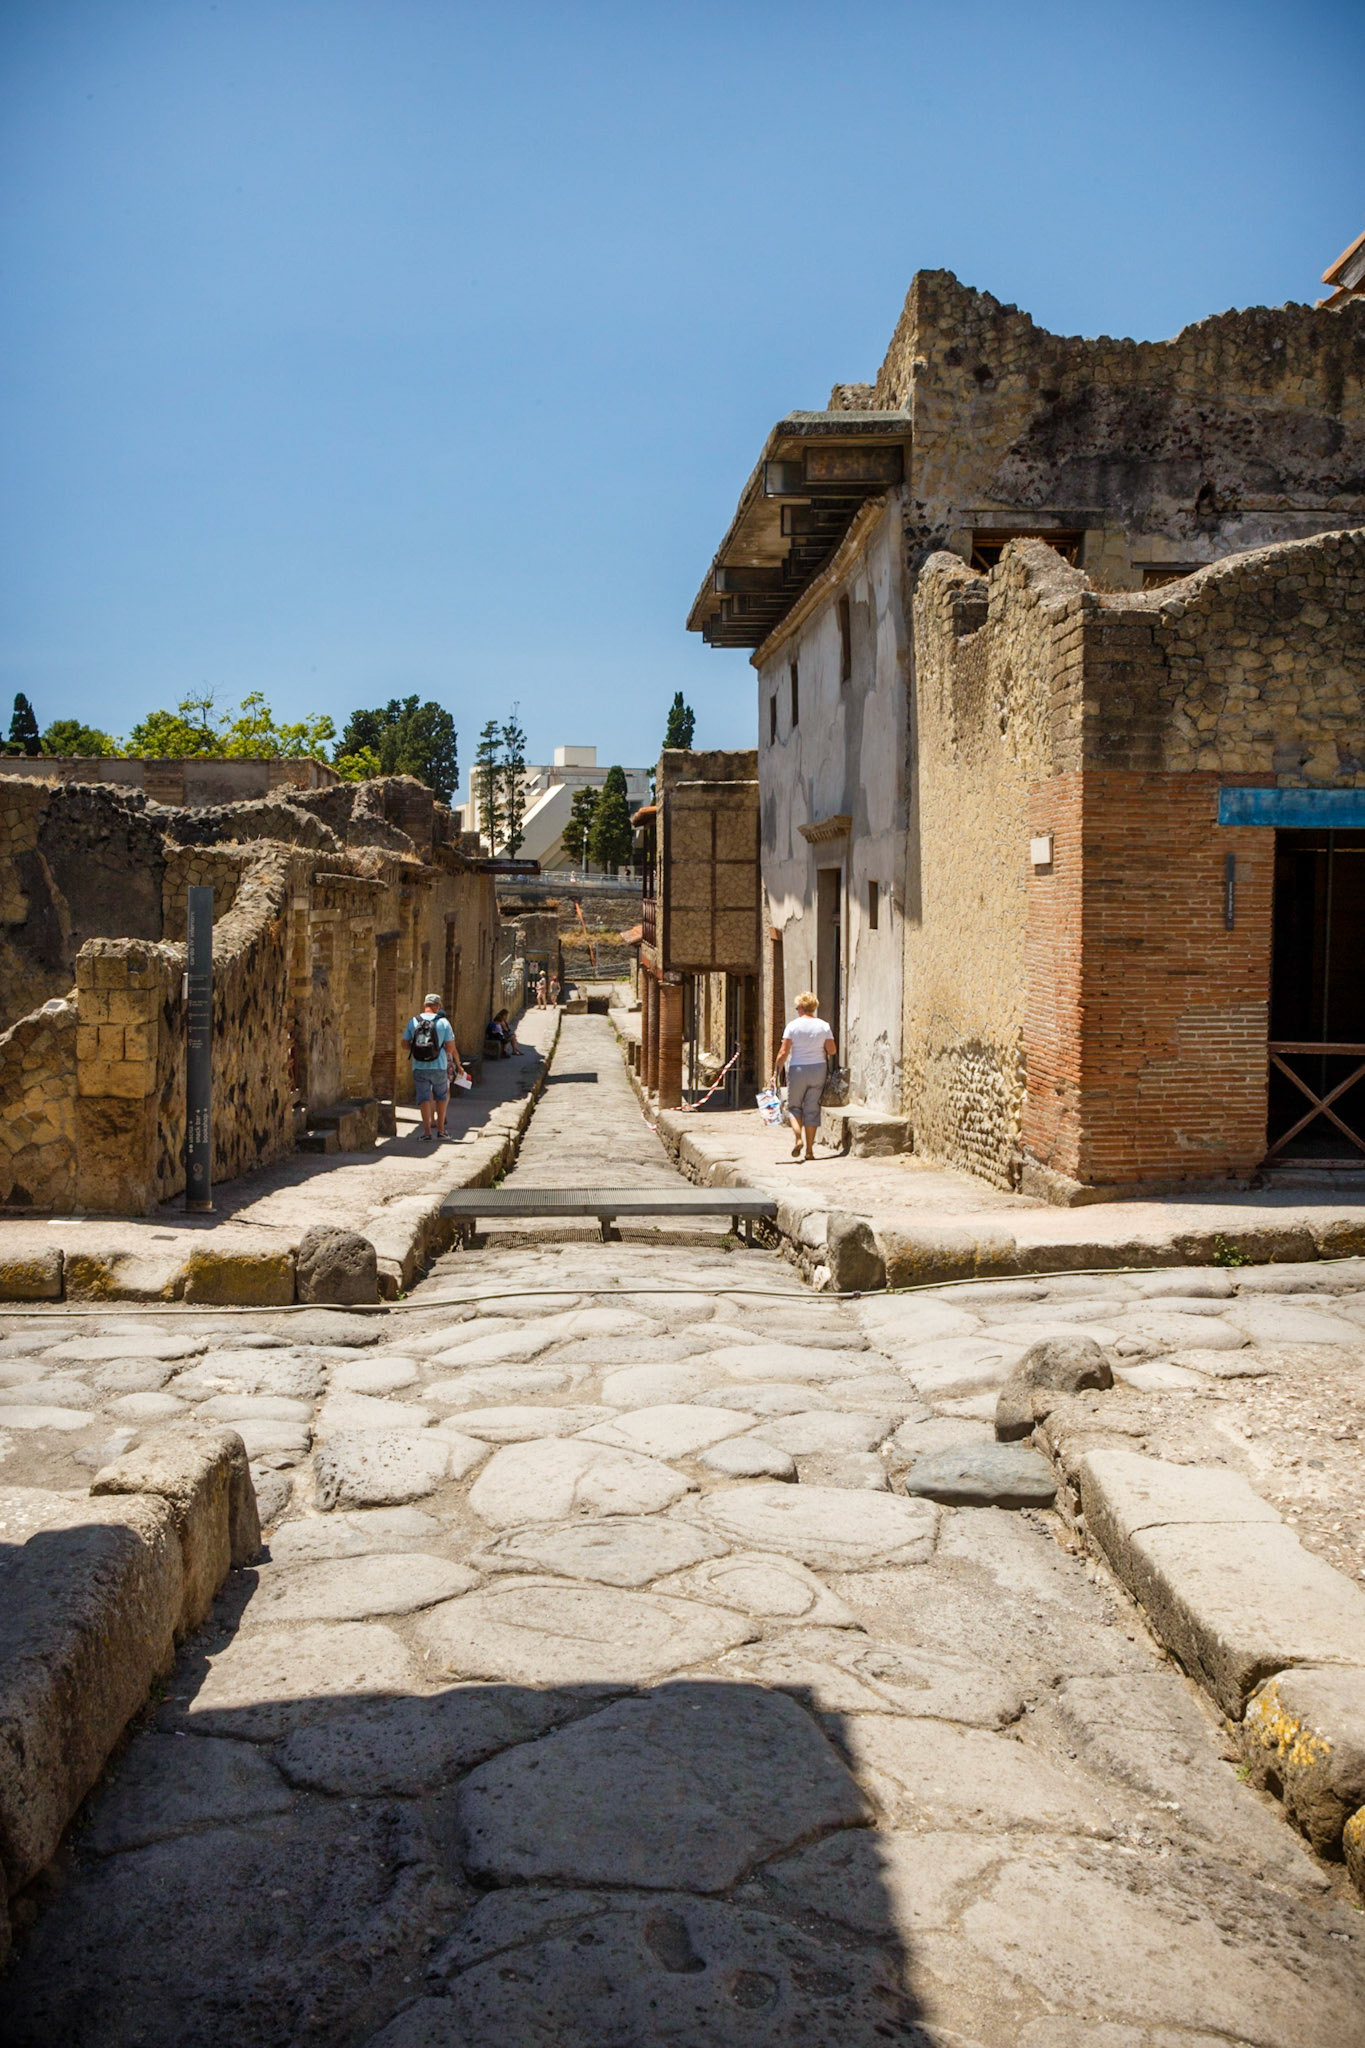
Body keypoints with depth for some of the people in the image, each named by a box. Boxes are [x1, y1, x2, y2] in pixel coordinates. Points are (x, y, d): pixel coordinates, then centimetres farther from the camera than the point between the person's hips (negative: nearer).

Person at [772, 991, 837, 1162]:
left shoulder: (793, 1026, -6)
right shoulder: (823, 1026, 0)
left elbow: (783, 1053, -9)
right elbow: (832, 1050, -1)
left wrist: (775, 1072, -2)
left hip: (797, 1070, -2)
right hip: (818, 1069, 2)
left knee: (794, 1107, 13)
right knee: (812, 1109, 8)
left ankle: (797, 1137, -11)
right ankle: (809, 1149, 7)